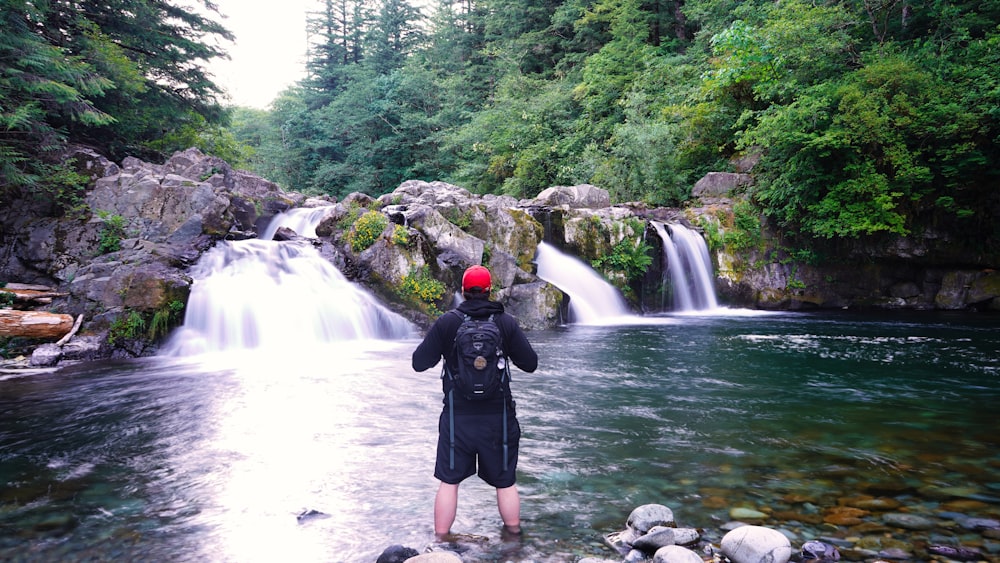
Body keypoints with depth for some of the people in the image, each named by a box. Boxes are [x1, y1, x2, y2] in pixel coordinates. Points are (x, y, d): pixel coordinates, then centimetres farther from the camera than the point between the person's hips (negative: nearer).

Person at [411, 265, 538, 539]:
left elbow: (419, 363, -5)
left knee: (449, 483, 12)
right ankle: (513, 536, 27)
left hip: (458, 416, 0)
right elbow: (530, 364, -1)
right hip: (497, 416, 1)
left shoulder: (446, 323, -6)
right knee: (505, 483, 15)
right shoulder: (506, 322, -5)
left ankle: (441, 541, 20)